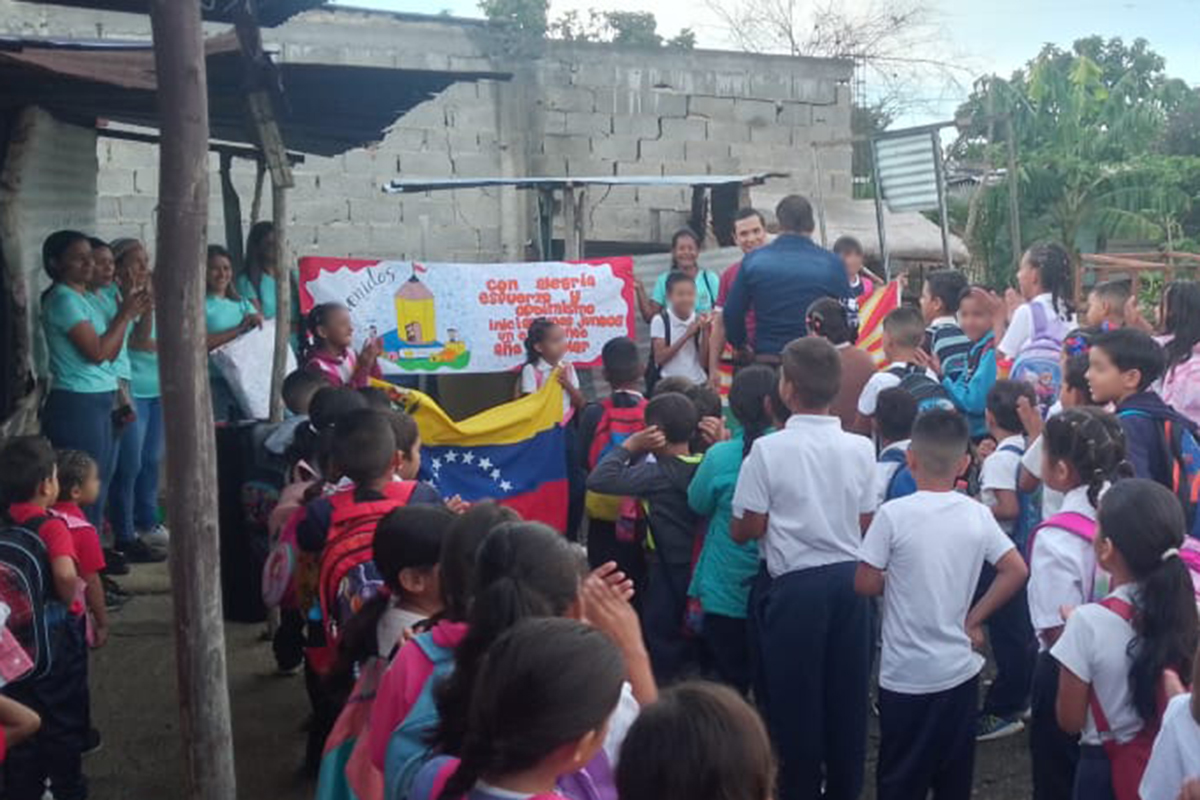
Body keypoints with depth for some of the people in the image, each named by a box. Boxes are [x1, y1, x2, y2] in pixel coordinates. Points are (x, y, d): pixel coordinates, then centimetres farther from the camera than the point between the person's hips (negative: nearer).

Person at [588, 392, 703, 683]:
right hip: (698, 569, 6)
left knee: (663, 651, 7)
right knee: (691, 648, 20)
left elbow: (598, 480, -27)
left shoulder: (658, 473, -21)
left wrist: (630, 446, -19)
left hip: (667, 573, -6)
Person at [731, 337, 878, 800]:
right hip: (849, 578, 4)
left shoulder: (768, 449, -14)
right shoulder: (861, 448, -2)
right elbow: (866, 523, 5)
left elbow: (747, 529, -9)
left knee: (794, 696, 10)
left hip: (793, 585, -4)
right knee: (847, 695, 15)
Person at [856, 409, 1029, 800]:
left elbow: (865, 584, -12)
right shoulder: (978, 515, -4)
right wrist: (973, 619, 5)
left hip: (906, 676, -3)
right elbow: (1016, 571, 0)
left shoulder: (893, 514, -16)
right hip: (960, 670, 3)